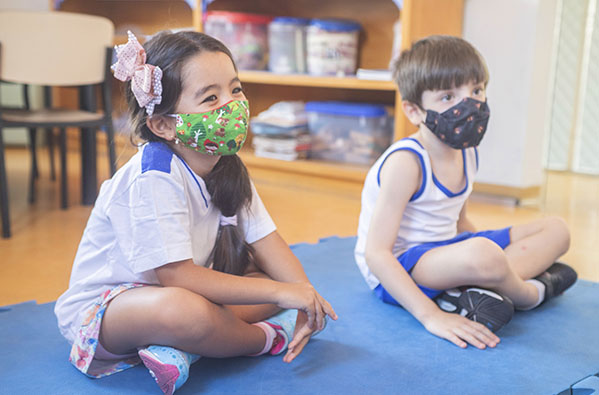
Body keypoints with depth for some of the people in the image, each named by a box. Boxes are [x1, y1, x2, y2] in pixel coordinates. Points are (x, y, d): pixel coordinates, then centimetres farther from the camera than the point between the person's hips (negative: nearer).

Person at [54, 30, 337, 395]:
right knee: (181, 308, -42)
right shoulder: (154, 178, -29)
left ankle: (179, 350, -16)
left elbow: (268, 244, -4)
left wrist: (307, 298, -21)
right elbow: (176, 275, -32)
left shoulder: (228, 168, -2)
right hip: (100, 308, -8)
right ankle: (267, 338, -11)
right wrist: (280, 293, -31)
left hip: (182, 289, 9)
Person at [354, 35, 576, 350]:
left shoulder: (467, 154, 4)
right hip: (397, 272, -10)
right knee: (481, 254, -40)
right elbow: (376, 253, -27)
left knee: (555, 231, 9)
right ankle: (531, 292, -4)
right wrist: (430, 315, -33)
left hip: (444, 251, 10)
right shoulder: (405, 163, -23)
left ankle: (475, 290, -16)